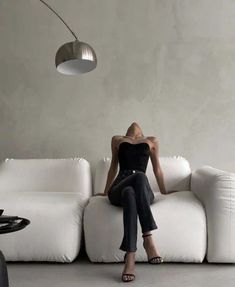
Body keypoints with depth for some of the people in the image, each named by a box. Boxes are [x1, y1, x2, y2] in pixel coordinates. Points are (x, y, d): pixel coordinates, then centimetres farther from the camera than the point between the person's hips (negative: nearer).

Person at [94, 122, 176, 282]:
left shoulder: (152, 141, 27)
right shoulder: (117, 140, 27)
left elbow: (157, 168, 30)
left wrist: (163, 191, 32)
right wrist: (105, 191, 36)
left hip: (143, 192, 0)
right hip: (118, 190, 0)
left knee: (131, 193, -39)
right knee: (139, 176, -37)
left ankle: (130, 258, -47)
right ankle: (148, 238, -45)